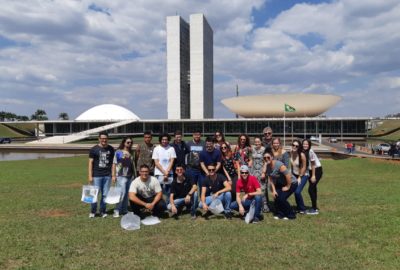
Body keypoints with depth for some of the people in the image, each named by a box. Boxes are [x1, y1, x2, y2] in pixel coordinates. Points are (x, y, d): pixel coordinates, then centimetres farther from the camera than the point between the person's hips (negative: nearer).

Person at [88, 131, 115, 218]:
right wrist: (90, 175, -6)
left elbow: (113, 162, 9)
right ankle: (93, 212, 16)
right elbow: (90, 162, 0)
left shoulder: (111, 149, 8)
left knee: (105, 194, 6)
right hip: (96, 175, -2)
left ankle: (102, 211, 20)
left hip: (107, 175, 2)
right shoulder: (94, 149, 0)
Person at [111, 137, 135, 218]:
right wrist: (113, 175, -6)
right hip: (121, 175, -5)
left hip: (130, 176, 5)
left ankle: (124, 210, 19)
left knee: (127, 193, 8)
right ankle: (116, 211, -2)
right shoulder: (118, 152, 0)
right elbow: (114, 164, -1)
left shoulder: (131, 153, 13)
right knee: (122, 192, -12)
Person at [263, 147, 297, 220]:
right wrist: (273, 190, -6)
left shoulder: (279, 165, -31)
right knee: (276, 196, -9)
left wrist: (288, 187, -19)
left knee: (282, 198, -16)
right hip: (281, 183, 7)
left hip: (291, 183, -7)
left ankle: (291, 215, 5)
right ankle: (280, 214, 11)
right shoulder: (267, 166, -8)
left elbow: (288, 176, -30)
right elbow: (270, 179, -2)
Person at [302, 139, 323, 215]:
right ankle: (314, 207, 25)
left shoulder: (310, 152, -21)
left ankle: (314, 209, -1)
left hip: (317, 170, -8)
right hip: (311, 171, 8)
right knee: (313, 189, 14)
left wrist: (313, 176, -18)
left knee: (311, 189, -10)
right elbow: (305, 164, 4)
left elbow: (313, 164, -19)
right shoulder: (303, 152, 1)